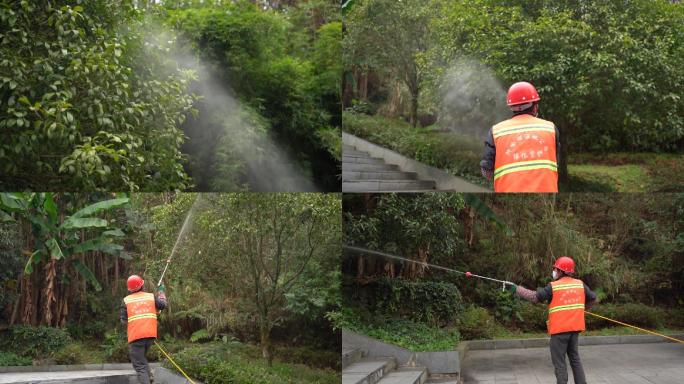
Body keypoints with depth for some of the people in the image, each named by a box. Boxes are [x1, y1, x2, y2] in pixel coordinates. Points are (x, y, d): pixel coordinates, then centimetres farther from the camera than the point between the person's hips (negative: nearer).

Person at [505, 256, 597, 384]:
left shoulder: (553, 286, -11)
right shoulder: (580, 284, 3)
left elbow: (535, 296, -13)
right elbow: (593, 299, 9)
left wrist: (515, 289, -8)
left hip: (559, 330, -5)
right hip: (575, 328, 5)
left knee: (559, 362, 3)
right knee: (575, 358, 18)